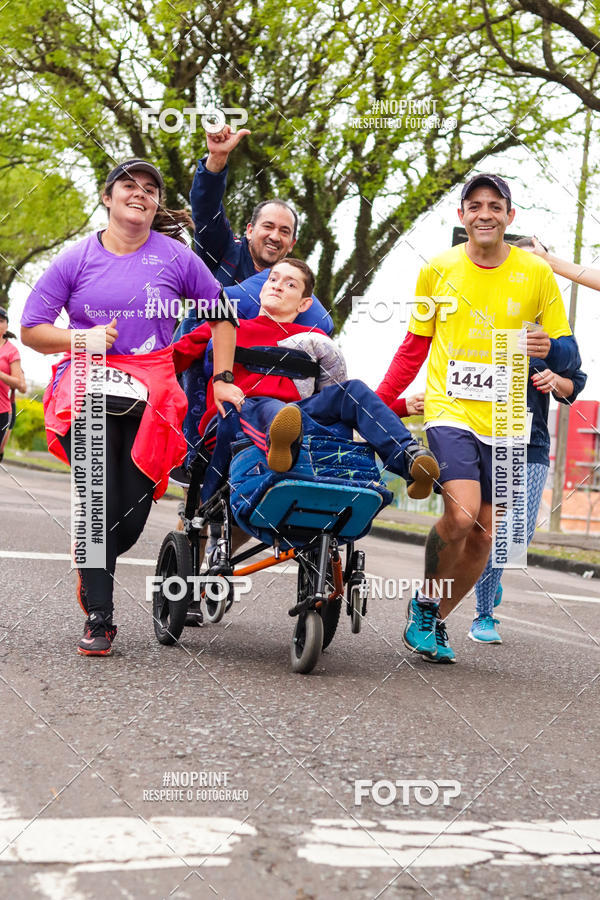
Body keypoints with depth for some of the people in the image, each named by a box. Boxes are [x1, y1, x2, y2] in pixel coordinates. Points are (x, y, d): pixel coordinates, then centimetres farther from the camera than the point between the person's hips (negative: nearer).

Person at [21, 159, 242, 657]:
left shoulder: (176, 257, 4)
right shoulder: (77, 259, 3)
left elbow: (222, 316, 13)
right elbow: (31, 329, 4)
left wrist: (222, 379, 7)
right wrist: (84, 338, -13)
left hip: (151, 391, 1)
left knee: (132, 514, 0)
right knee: (100, 501, -14)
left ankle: (91, 564, 35)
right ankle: (98, 619, -4)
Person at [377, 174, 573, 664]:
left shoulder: (537, 273, 2)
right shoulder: (439, 270, 3)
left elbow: (565, 351, 8)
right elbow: (414, 346, 12)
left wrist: (548, 349, -16)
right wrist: (379, 402, 4)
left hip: (505, 421, 2)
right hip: (450, 410, -2)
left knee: (483, 536, 4)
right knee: (461, 514, -22)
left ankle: (435, 620, 26)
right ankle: (424, 602, 4)